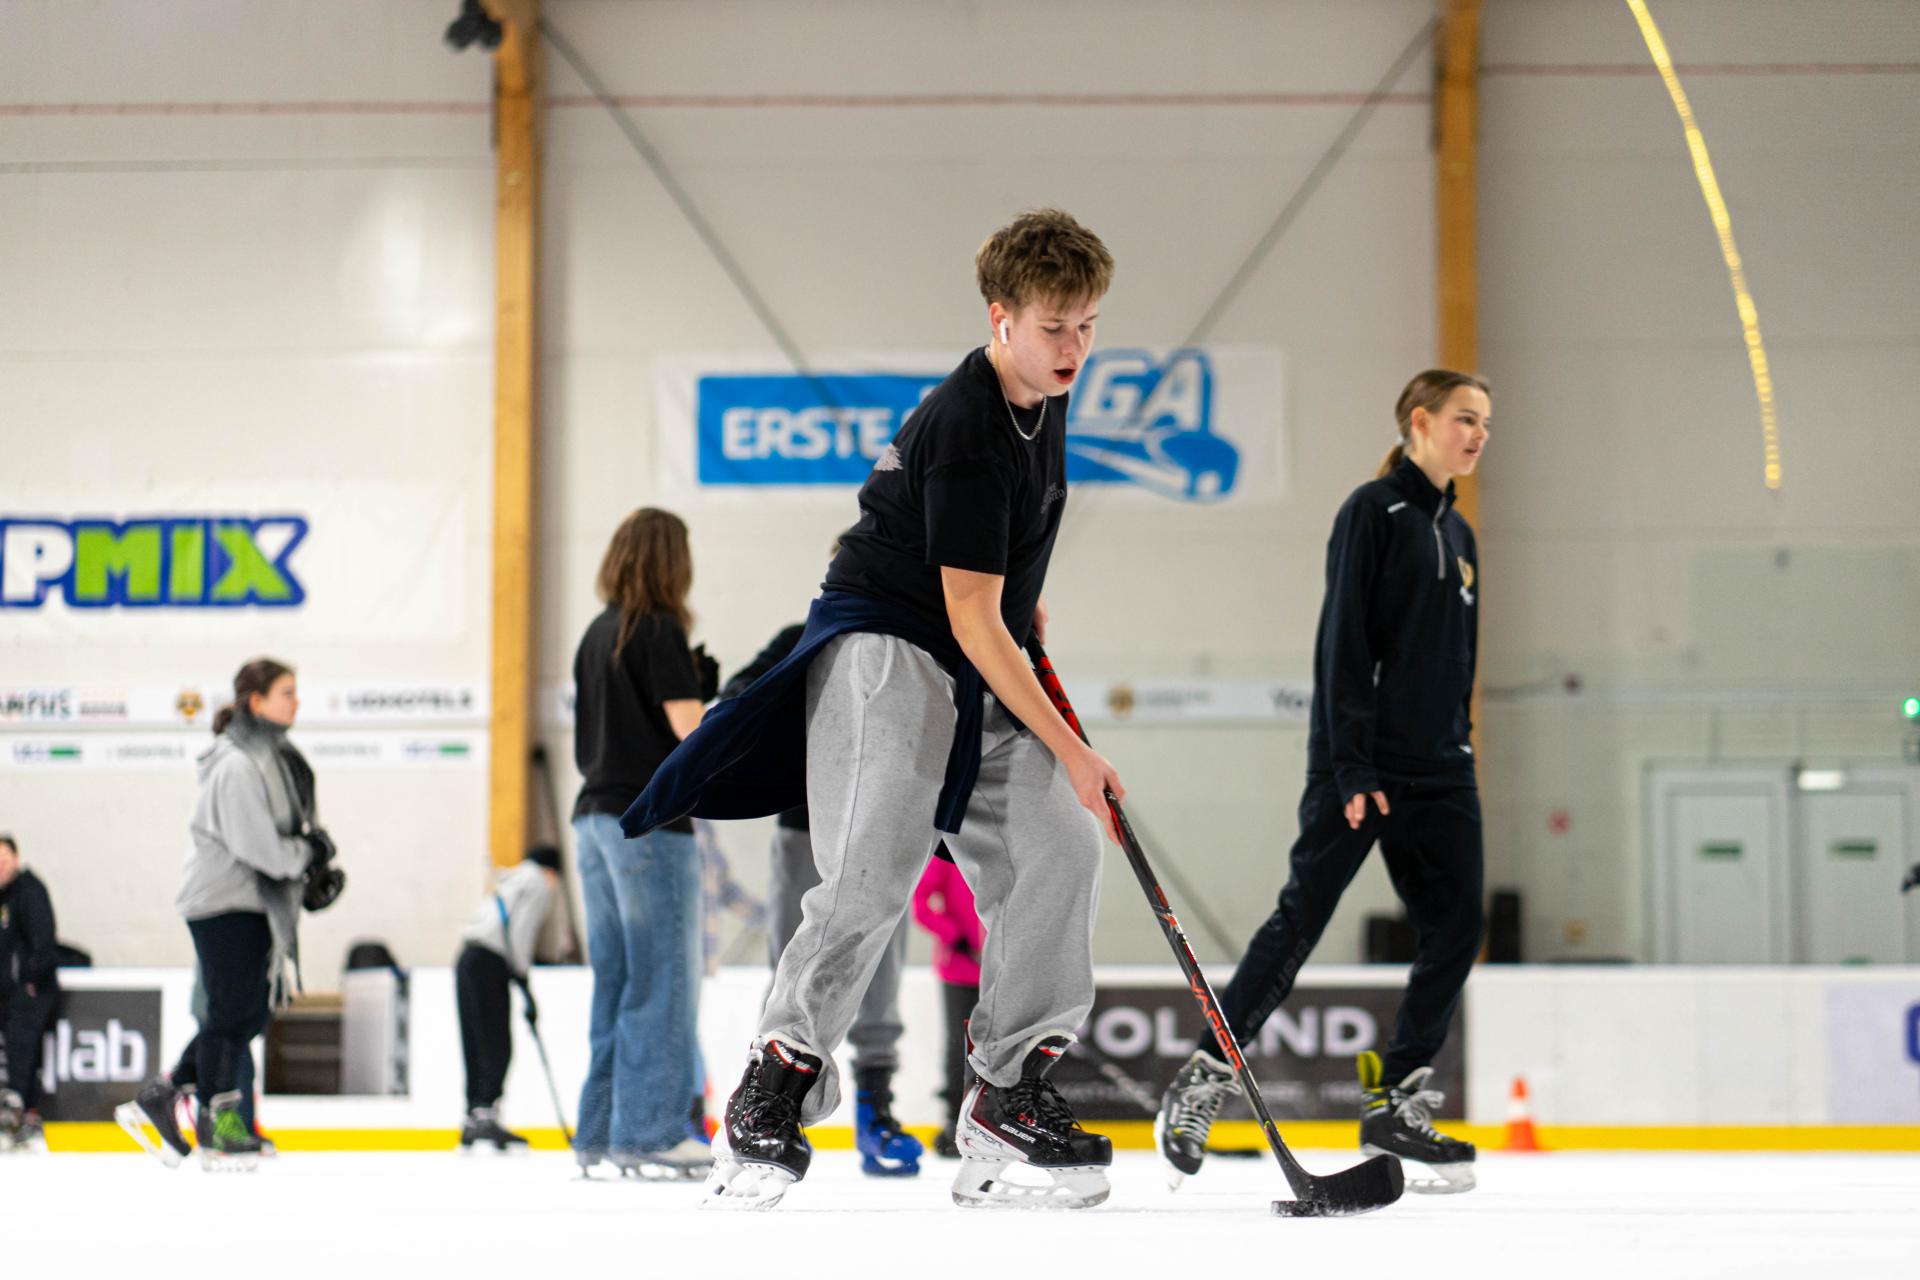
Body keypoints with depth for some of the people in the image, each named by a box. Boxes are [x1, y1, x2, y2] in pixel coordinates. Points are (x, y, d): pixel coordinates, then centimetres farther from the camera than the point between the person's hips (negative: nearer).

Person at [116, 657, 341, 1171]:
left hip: (256, 902, 9)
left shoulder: (276, 756, 12)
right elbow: (255, 846, -24)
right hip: (222, 901, -9)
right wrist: (308, 856, -10)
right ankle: (218, 1126, 8)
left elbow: (298, 832, 18)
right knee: (232, 1013, -3)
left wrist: (315, 870, 3)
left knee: (253, 1012, 10)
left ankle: (160, 1102, 18)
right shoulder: (237, 766, -19)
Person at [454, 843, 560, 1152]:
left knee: (476, 1046, 7)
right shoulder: (539, 883, 3)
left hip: (468, 958, 9)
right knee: (496, 1045, -12)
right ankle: (486, 1114, -22)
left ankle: (471, 1126, 6)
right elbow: (520, 932, -8)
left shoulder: (510, 880, 29)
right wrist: (525, 985, -5)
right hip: (489, 963, -9)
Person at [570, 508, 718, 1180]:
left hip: (596, 815, 8)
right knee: (664, 978, -4)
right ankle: (650, 1132, -5)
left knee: (615, 978, 12)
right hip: (650, 821, -8)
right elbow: (688, 725, -16)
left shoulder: (598, 633, 14)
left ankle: (600, 1132, 13)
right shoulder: (659, 628, -9)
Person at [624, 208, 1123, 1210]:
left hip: (978, 674, 9)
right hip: (881, 645, -9)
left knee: (1058, 849, -6)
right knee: (876, 868, -23)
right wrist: (1067, 750, -20)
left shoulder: (1042, 400, 7)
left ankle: (1013, 1095, -2)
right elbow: (971, 620, -22)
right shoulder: (964, 429, -22)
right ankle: (771, 1093, -14)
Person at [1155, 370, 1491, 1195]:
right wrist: (1351, 769, -18)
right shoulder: (1374, 511, -6)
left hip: (1437, 772, 8)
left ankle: (1394, 1103, 7)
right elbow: (1344, 644, -13)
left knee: (1456, 927, -1)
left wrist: (1457, 761, 19)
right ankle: (1202, 1084, 2)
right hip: (1359, 764, -8)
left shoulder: (1457, 536, 17)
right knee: (1301, 919, -8)